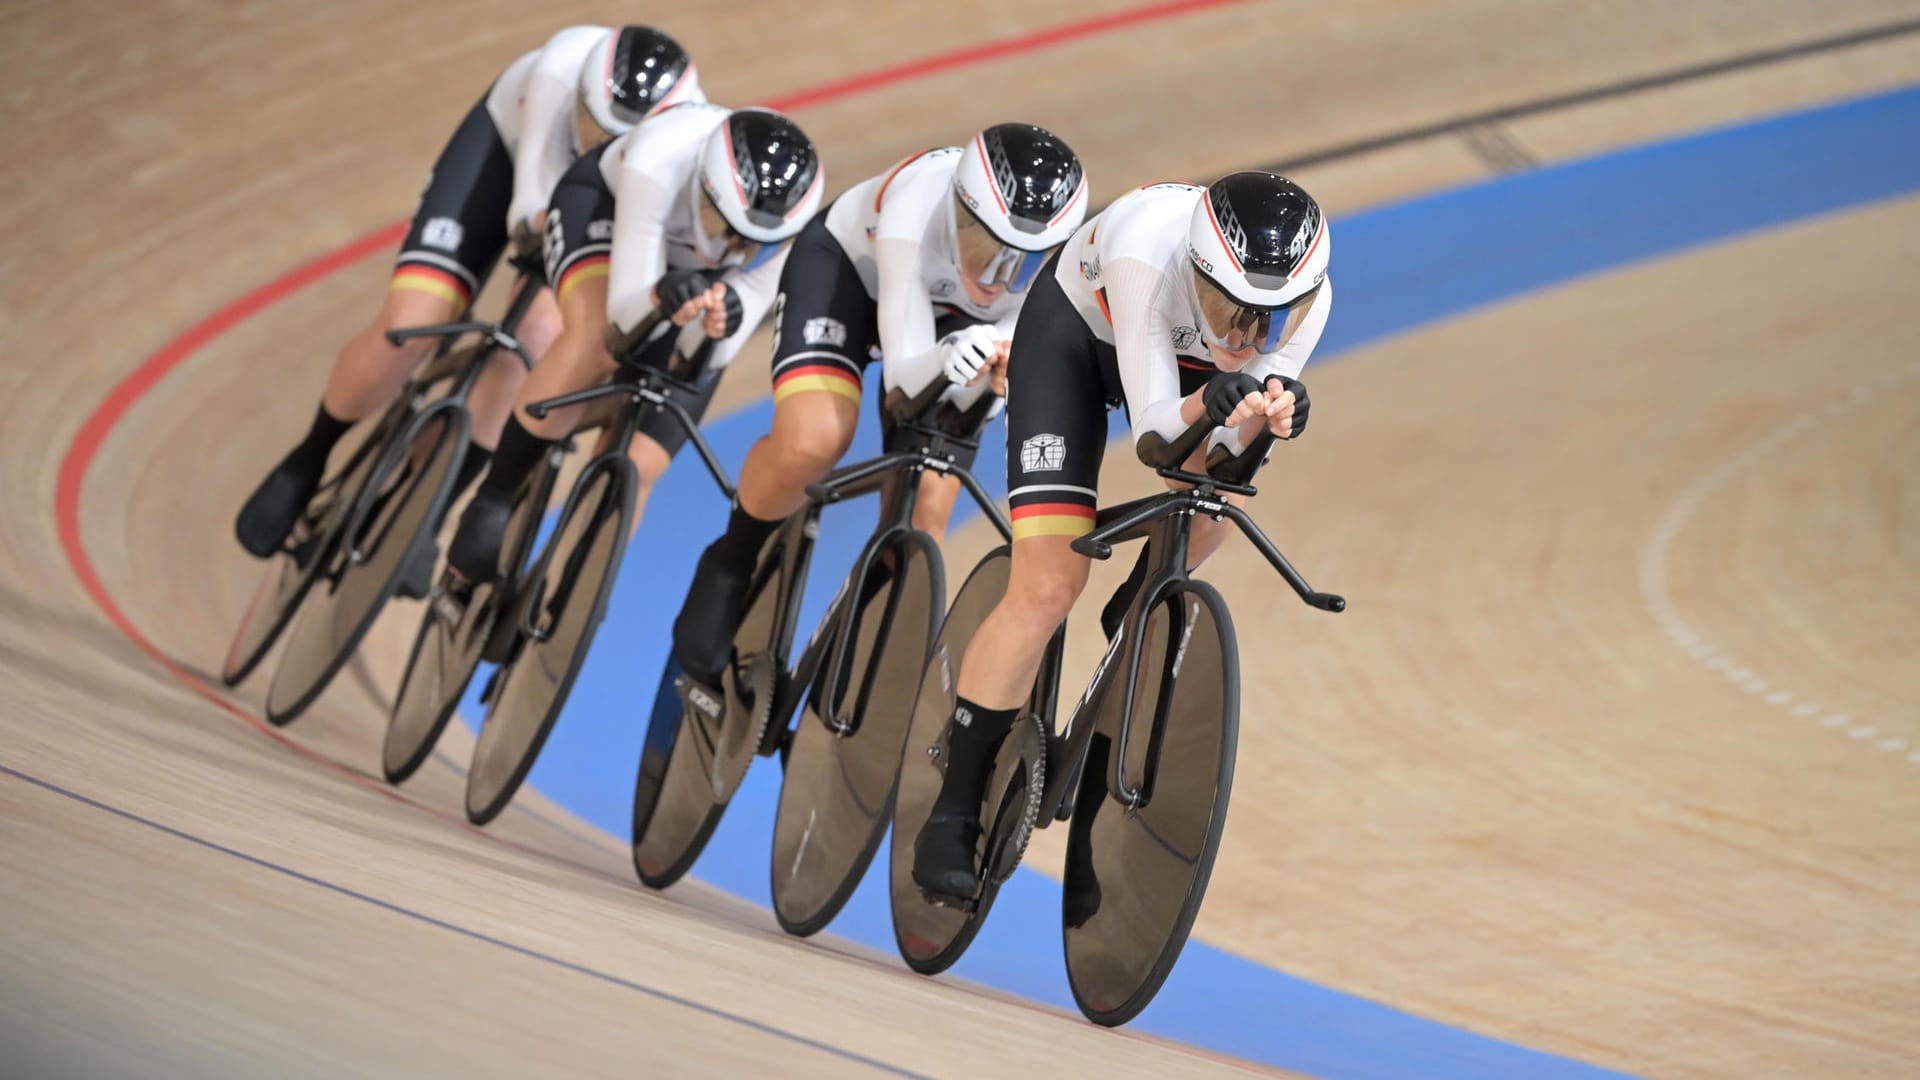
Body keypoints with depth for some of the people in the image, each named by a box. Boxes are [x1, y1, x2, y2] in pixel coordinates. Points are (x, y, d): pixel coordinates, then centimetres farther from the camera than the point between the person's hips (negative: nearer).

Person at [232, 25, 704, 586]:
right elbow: (531, 217, -35)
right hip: (509, 140, -1)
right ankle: (308, 462, 15)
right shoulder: (561, 71, -40)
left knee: (540, 335, -25)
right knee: (405, 332, -16)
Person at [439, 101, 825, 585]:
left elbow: (707, 356, -29)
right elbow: (626, 310, -39)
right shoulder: (661, 158, -41)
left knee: (636, 469, -13)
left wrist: (718, 329, -52)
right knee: (597, 340, -38)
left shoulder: (784, 225, -33)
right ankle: (493, 499, -17)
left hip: (688, 275, 3)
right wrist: (660, 298, -62)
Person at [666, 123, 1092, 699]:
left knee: (922, 517, -14)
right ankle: (731, 565, 1)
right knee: (812, 440, -31)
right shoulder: (917, 212, -42)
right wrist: (946, 361, -64)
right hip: (848, 264, -3)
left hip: (955, 315, 3)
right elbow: (906, 376, -41)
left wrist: (1003, 372, -49)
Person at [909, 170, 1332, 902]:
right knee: (1048, 588, -15)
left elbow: (1222, 460, -25)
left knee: (1221, 495, -26)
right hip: (1075, 331, -4)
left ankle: (1136, 620, 6)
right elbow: (1154, 436, -37)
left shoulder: (1306, 298, -30)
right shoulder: (1148, 251, -41)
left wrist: (1266, 421, -46)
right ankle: (952, 814, -4)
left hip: (1187, 350, 4)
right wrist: (1209, 406, -57)